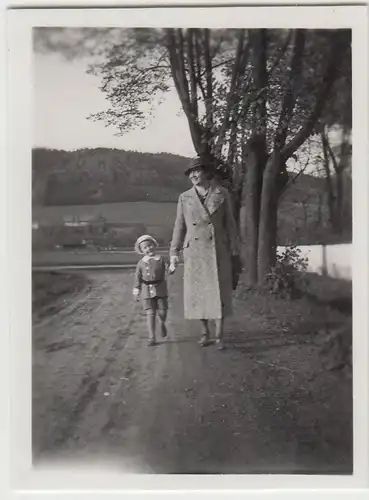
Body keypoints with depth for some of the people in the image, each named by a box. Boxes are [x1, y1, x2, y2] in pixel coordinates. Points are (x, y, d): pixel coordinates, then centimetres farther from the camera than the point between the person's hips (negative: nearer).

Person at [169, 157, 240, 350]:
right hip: (194, 252, 2)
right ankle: (205, 332, 21)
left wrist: (234, 250, -2)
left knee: (219, 293, -2)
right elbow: (180, 226, 6)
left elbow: (229, 223, 2)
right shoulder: (184, 198, 4)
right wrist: (174, 252, 1)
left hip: (217, 250, -1)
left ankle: (219, 336, 8)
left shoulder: (222, 194, 0)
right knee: (197, 293, 4)